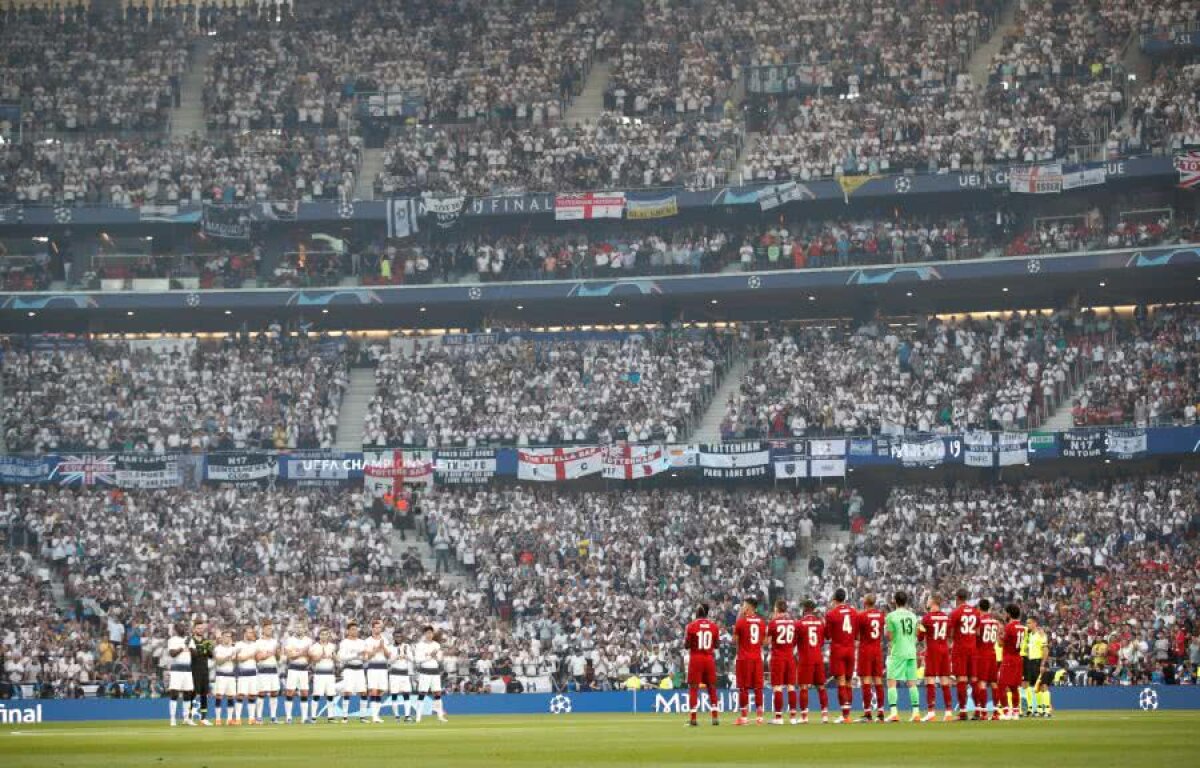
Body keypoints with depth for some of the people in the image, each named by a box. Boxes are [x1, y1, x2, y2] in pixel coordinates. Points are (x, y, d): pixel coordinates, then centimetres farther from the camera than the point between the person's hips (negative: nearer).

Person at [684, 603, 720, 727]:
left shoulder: (692, 626, -8)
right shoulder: (714, 626, 1)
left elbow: (686, 645, -6)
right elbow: (717, 645, 6)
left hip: (695, 658, -3)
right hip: (709, 658, 3)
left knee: (693, 688, 2)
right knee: (712, 687, 10)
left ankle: (693, 718, -2)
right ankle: (715, 717, 7)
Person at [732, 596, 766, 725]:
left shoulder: (741, 621, -8)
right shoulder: (761, 622, 6)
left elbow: (735, 640, -1)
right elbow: (763, 641, 10)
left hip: (744, 658, -4)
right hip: (757, 658, 4)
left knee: (743, 687, -1)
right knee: (758, 687, 7)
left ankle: (744, 716, -3)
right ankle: (760, 716, 6)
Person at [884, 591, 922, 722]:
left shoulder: (891, 616, -7)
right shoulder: (912, 616, 9)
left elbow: (889, 637, -6)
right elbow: (916, 635, 15)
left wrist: (886, 627, 11)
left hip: (897, 653, -5)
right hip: (911, 652, 5)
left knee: (891, 681, -3)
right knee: (912, 682, 9)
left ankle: (894, 712, -15)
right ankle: (916, 712, 6)